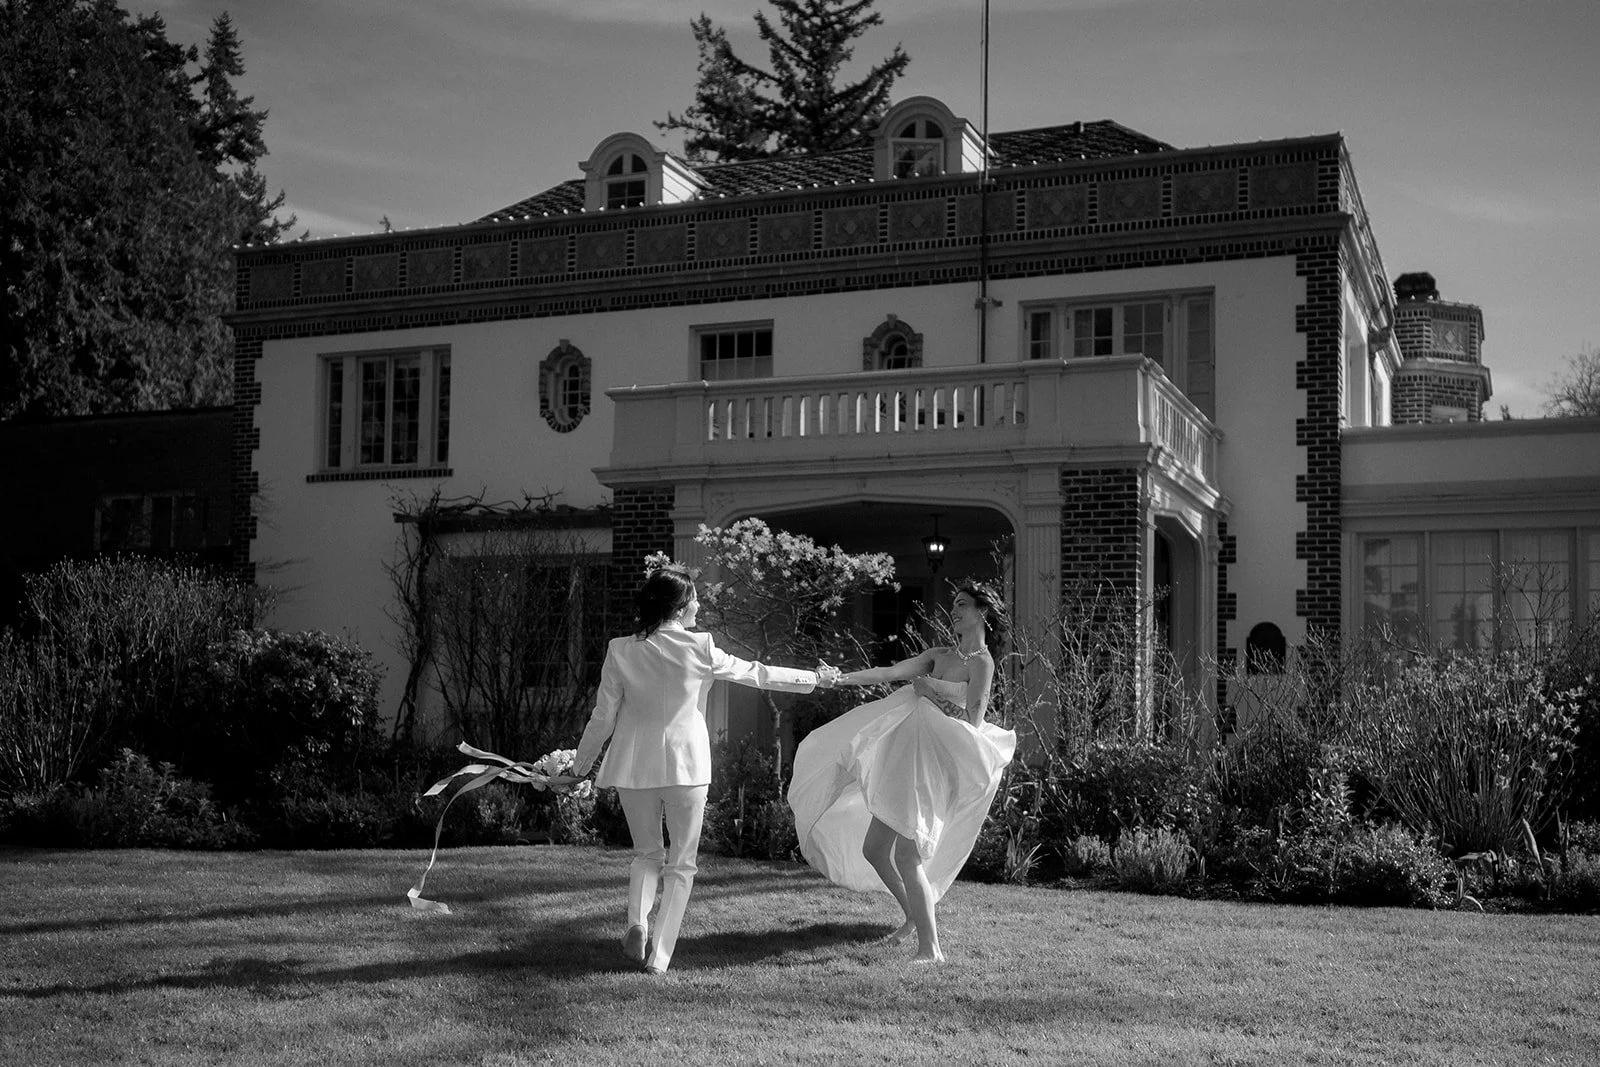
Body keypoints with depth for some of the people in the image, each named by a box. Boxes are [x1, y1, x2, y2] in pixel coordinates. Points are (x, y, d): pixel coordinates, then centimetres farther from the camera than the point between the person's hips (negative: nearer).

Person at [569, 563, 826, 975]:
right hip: (685, 765, -2)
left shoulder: (621, 650, -3)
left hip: (634, 766, 3)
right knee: (681, 863, 9)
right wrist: (813, 679, 17)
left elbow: (603, 717, 1)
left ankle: (637, 921, -6)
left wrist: (579, 767, 14)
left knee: (647, 853, 19)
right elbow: (755, 673, 3)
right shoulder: (700, 648, -8)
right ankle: (659, 954, 3)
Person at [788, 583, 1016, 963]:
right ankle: (917, 915, 31)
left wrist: (930, 690, -9)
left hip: (936, 766, -9)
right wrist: (843, 677, -5)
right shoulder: (939, 656, 14)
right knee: (872, 849, 12)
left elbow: (973, 724, -14)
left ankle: (930, 947, -6)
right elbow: (892, 672, 6)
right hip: (908, 761, 9)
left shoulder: (980, 662, -8)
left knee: (907, 857, -15)